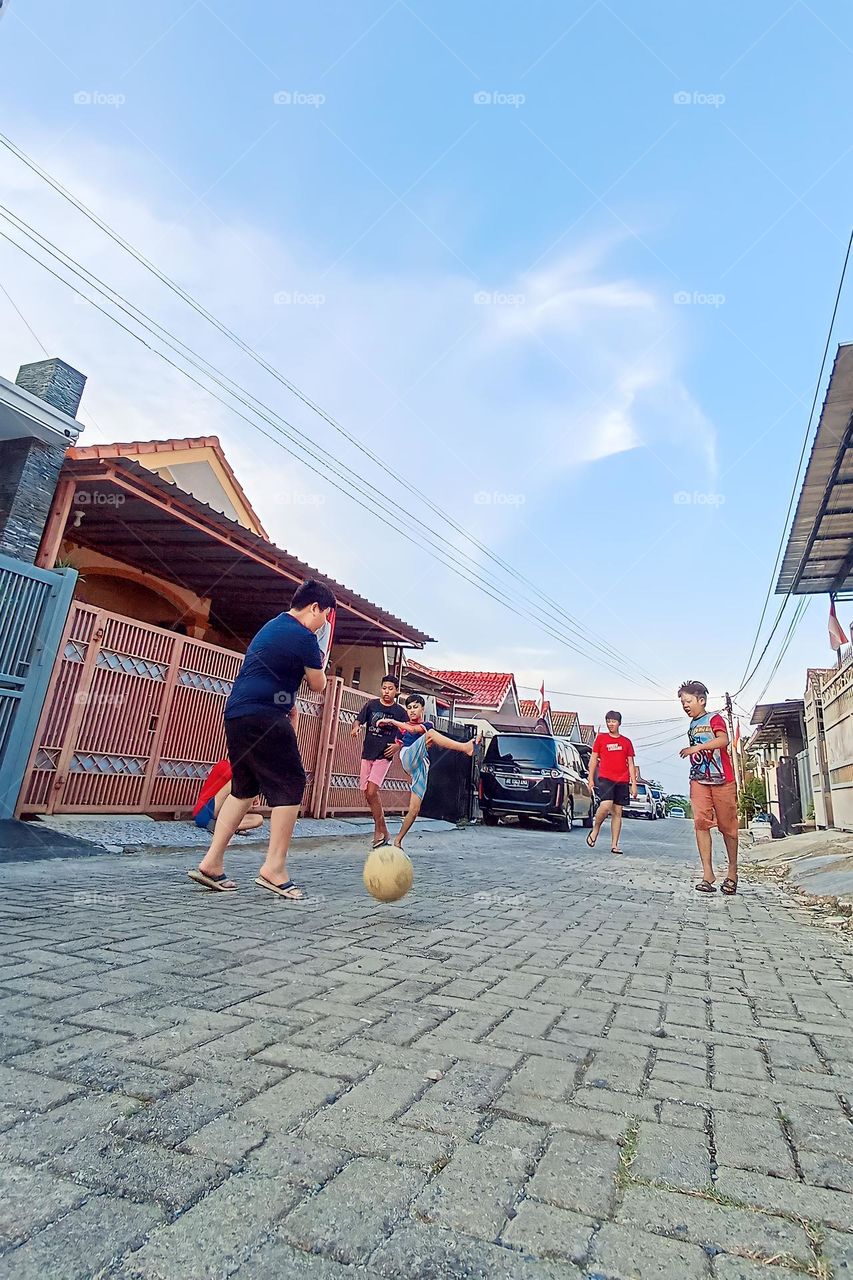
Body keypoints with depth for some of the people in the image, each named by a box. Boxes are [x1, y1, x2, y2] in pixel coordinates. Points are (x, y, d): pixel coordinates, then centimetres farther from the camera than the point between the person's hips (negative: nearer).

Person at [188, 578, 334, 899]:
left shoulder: (273, 626, 20)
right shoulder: (304, 637, -10)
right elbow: (318, 686, 2)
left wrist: (289, 706, 27)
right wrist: (318, 665, 21)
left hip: (236, 713, 10)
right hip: (264, 718, -10)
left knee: (243, 788, 15)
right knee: (290, 787, -3)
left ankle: (211, 864, 15)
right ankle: (274, 869, -3)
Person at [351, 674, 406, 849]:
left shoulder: (399, 711, -1)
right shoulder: (371, 704, 5)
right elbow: (359, 719, 4)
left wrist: (398, 745, -13)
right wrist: (356, 727, -18)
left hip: (384, 756, -4)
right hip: (367, 754, 4)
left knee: (371, 791, -17)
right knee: (369, 794, 7)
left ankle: (380, 830, -2)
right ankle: (382, 831, 22)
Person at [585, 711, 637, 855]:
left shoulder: (626, 742, 11)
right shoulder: (601, 738, 6)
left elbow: (631, 764, 12)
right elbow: (593, 759, 8)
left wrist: (634, 783, 5)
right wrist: (590, 779, 3)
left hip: (622, 781, 3)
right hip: (605, 778, -3)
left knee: (617, 812, 3)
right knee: (606, 805, -23)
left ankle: (614, 845, 7)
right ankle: (595, 830, 2)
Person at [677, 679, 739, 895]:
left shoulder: (714, 718, -2)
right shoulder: (691, 725, 19)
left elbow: (724, 740, -21)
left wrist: (696, 748, -24)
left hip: (722, 780, -5)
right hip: (699, 781, 5)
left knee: (727, 826, 2)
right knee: (701, 823, -9)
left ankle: (732, 873, 17)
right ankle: (707, 875, -8)